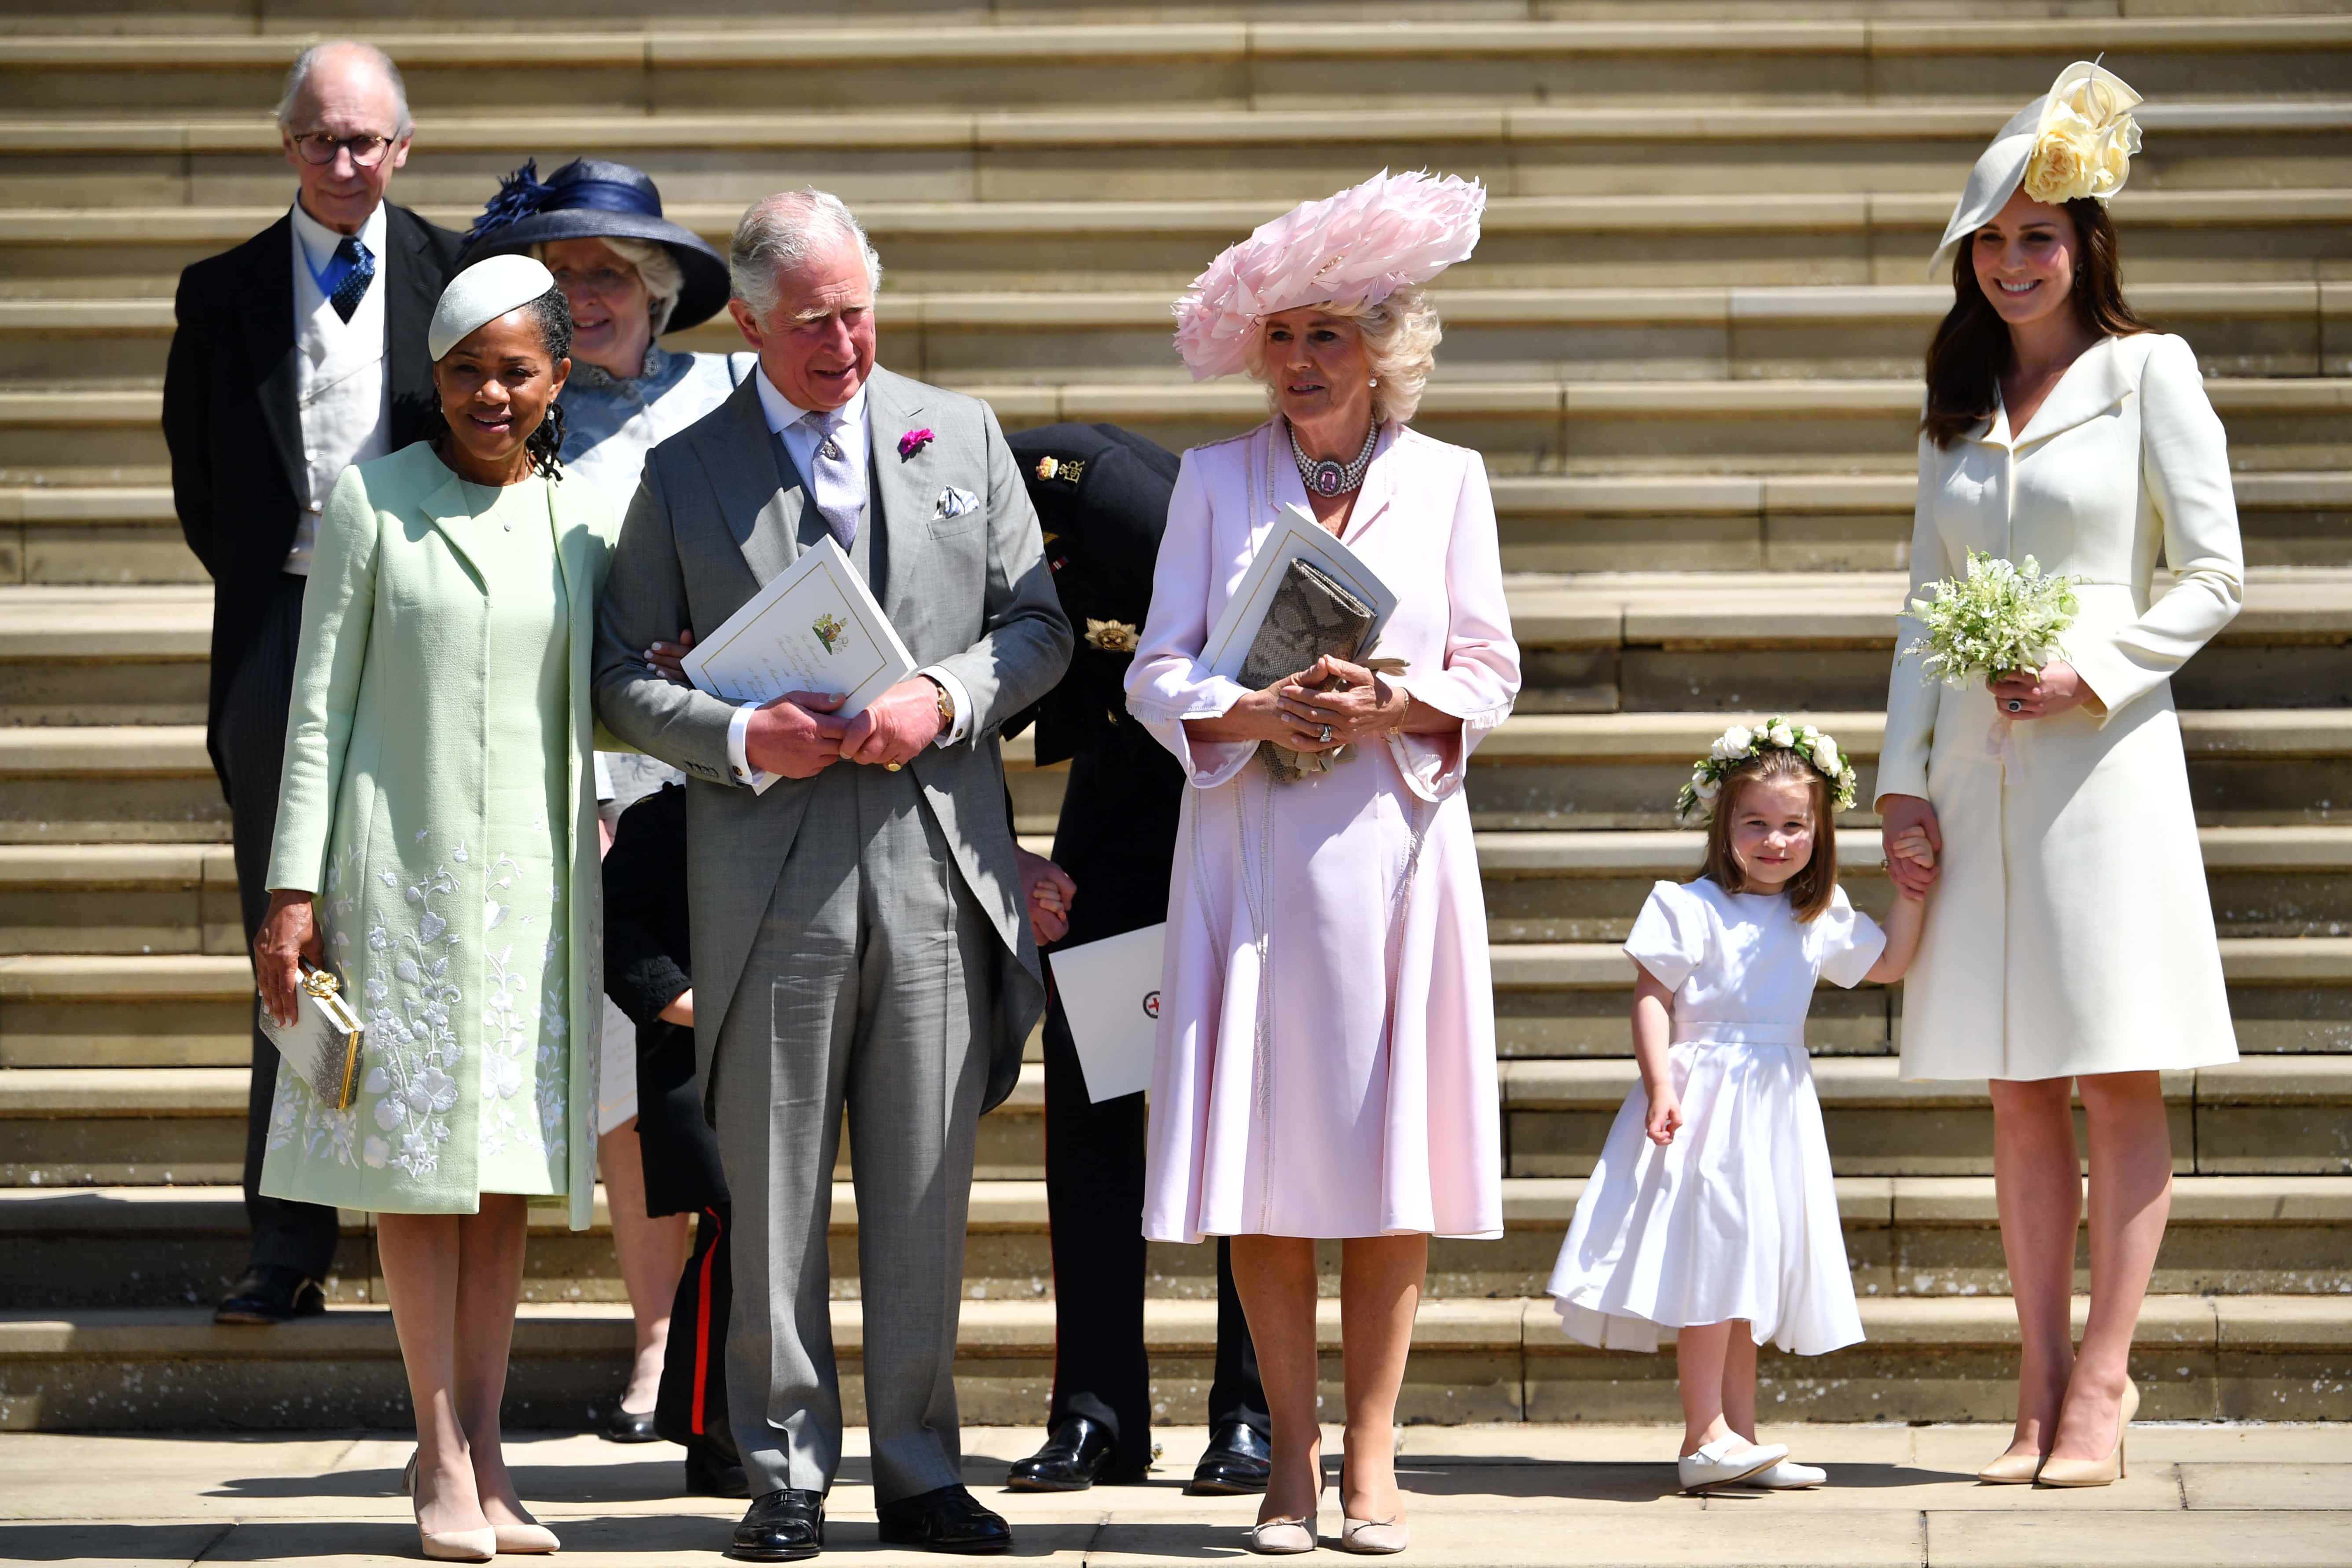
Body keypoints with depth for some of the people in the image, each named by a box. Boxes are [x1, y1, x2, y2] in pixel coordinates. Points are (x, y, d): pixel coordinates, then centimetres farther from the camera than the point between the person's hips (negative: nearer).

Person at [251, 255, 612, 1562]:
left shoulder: (588, 520, 9)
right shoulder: (374, 501, 0)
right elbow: (321, 704, 0)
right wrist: (295, 888, -5)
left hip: (535, 873, 3)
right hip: (400, 867, -3)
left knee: (510, 1163, 4)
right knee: (415, 1156, -1)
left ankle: (485, 1449, 10)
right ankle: (443, 1455, 4)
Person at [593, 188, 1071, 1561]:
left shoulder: (963, 436, 10)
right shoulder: (685, 471, 4)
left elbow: (1039, 623, 11)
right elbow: (623, 674, 4)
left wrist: (944, 699, -8)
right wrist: (743, 740, -13)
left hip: (939, 866, 1)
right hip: (772, 873, -1)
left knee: (927, 1192, 6)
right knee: (775, 1198, 3)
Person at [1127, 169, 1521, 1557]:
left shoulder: (1446, 480, 7)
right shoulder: (1216, 480, 7)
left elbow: (1492, 673, 6)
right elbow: (1158, 672, 3)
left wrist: (1398, 708, -13)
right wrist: (1249, 715, -16)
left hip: (1394, 848, 0)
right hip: (1251, 850, 0)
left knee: (1390, 1151, -1)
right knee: (1264, 1155, -1)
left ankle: (1372, 1450, 7)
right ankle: (1291, 1452, 9)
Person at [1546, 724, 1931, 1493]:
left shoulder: (1820, 920, 11)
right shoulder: (1691, 908, -8)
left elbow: (1887, 964, 25)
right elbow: (1652, 1000, -10)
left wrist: (1911, 888, 14)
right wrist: (1660, 1087, -21)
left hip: (1776, 1110, 7)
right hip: (1706, 1102, -7)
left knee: (1749, 1275, 9)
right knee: (1712, 1262, -12)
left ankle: (1735, 1436, 11)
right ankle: (1706, 1436, -11)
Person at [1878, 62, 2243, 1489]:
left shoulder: (2148, 373, 1)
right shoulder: (1959, 407, 16)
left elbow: (2214, 579, -3)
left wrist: (2089, 666, -15)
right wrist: (1905, 771, 8)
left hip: (2103, 750, -5)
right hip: (1978, 765, 5)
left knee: (2117, 1078, -3)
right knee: (2020, 1089, 5)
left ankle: (2101, 1384, -1)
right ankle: (2043, 1390, 7)